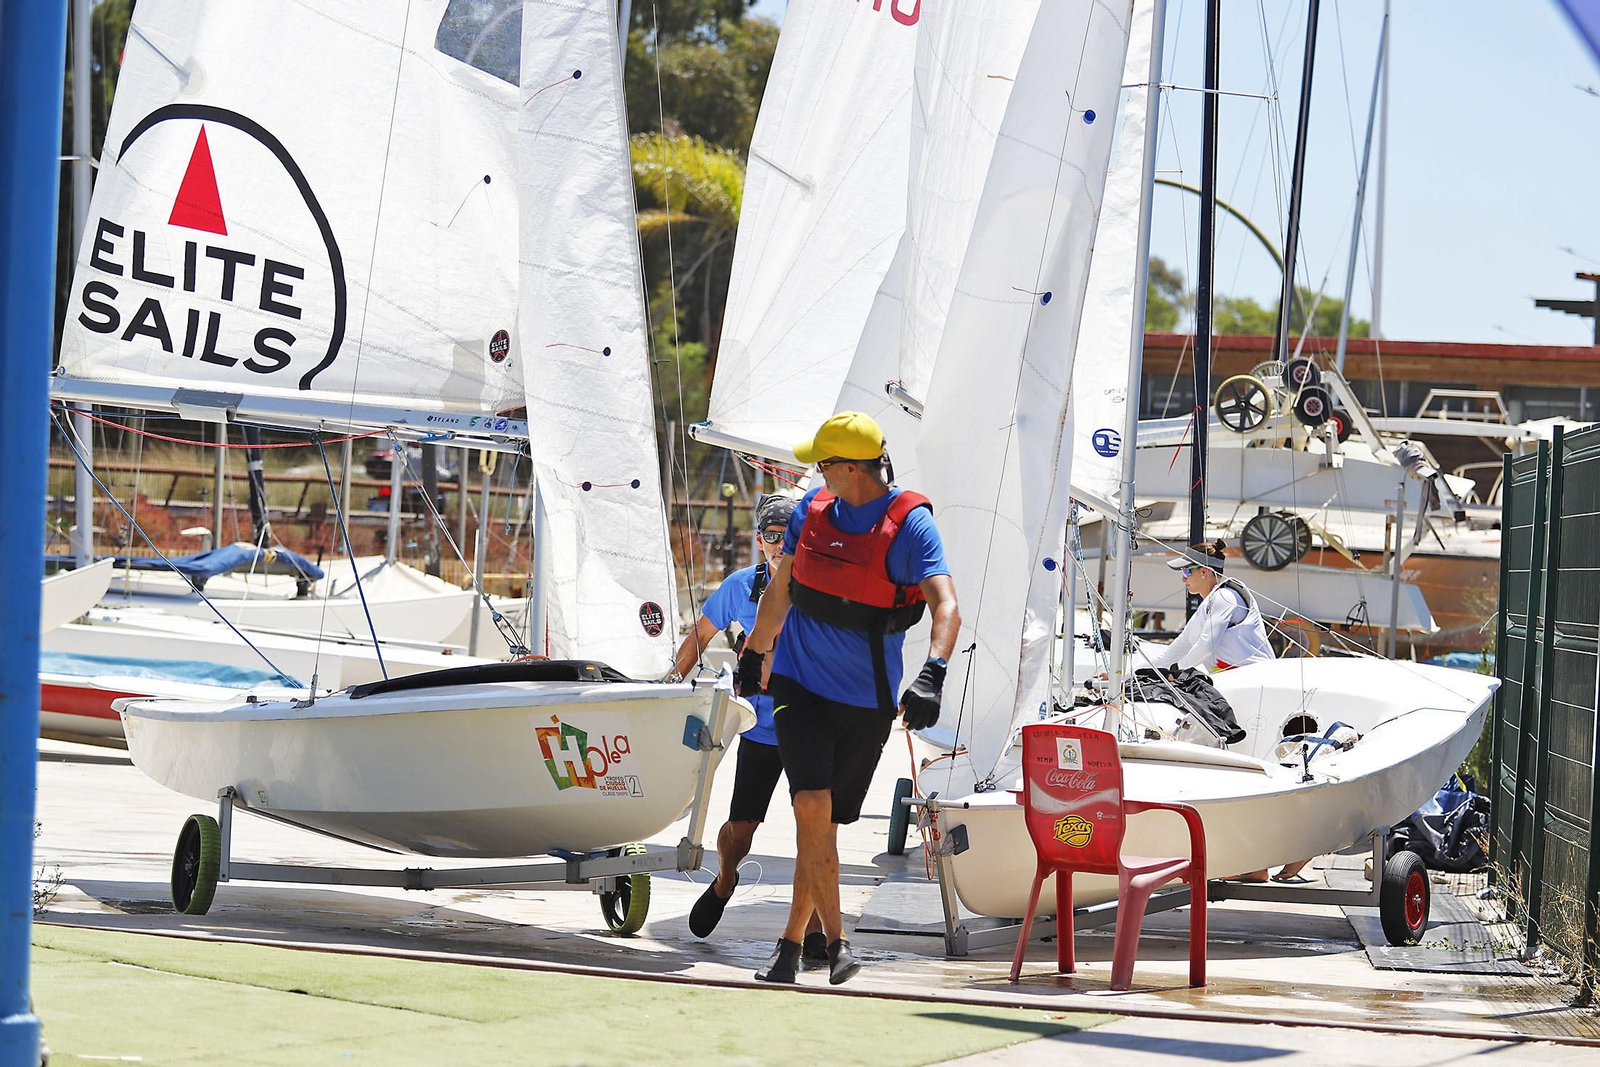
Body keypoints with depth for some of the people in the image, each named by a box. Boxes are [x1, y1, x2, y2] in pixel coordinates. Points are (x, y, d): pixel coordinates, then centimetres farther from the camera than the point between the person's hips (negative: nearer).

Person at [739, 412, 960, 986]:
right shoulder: (814, 508, 4)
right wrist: (754, 652, 28)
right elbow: (781, 587, 20)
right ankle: (834, 941, -15)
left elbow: (947, 607, -23)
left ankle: (791, 943, 23)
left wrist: (931, 674, -39)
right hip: (800, 682, 2)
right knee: (811, 807, -18)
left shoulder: (910, 523, -12)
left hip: (867, 700, -2)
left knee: (824, 825, 6)